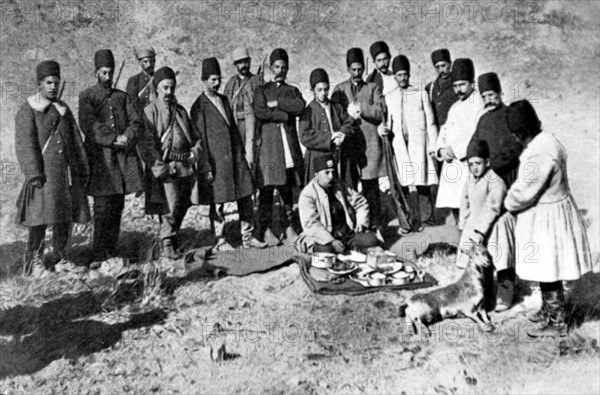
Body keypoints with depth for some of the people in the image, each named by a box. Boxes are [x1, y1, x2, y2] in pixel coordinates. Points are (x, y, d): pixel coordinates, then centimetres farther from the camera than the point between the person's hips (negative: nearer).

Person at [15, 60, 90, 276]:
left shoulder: (63, 108, 17)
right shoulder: (27, 110, 0)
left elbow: (76, 140, 17)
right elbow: (25, 144, -8)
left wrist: (82, 169, 11)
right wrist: (33, 174, -17)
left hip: (67, 171, 6)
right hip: (44, 172, -5)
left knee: (65, 217, 7)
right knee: (41, 217, -7)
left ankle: (58, 257, 20)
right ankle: (34, 262, 5)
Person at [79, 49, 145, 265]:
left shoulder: (122, 96, 18)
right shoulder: (86, 96, 7)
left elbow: (137, 122, 7)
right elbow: (89, 124, -8)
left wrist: (127, 137, -13)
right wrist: (113, 139, -18)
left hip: (124, 156, 4)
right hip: (100, 157, -4)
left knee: (118, 207, 6)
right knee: (102, 208, -8)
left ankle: (111, 253, 15)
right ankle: (98, 255, -2)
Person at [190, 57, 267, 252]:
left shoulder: (224, 100, 17)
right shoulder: (199, 106, -4)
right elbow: (200, 137, -8)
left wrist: (241, 153, 17)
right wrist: (206, 165, -11)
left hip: (235, 155, 7)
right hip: (216, 158, -7)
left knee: (245, 196, 7)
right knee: (218, 201, 0)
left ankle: (248, 237, 16)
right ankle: (220, 241, 12)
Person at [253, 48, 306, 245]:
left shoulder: (293, 90, 19)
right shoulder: (261, 90, 12)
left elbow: (300, 106, -4)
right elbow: (259, 112, -7)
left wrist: (277, 103, -5)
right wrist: (286, 114, -4)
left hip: (289, 144, 2)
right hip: (268, 144, -2)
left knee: (287, 188, 5)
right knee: (267, 188, -4)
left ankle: (290, 228, 12)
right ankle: (267, 230, 3)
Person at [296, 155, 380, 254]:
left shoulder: (339, 186, 10)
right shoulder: (307, 195, -9)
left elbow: (361, 203, 18)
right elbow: (310, 224, -19)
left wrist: (361, 223, 1)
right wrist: (331, 241, -28)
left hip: (348, 233, 5)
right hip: (323, 238, -5)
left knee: (372, 240, -18)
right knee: (326, 250, -37)